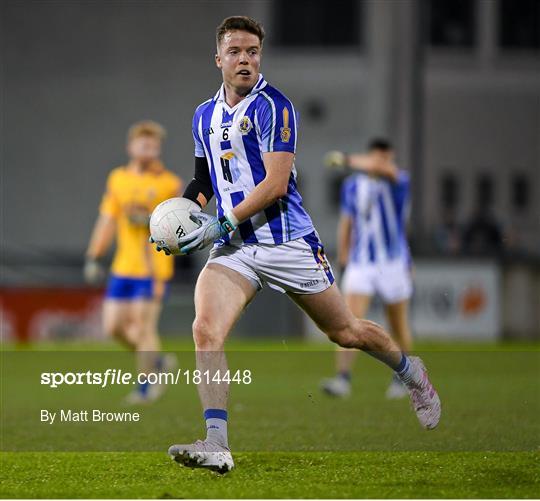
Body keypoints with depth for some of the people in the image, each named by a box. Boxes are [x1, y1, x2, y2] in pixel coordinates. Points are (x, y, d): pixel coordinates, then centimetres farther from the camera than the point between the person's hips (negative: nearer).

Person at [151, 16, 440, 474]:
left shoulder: (272, 106, -11)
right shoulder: (204, 116, 11)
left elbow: (275, 184, -17)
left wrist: (221, 224, -20)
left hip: (287, 240, -5)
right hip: (233, 248, 5)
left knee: (345, 332, 10)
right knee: (205, 330, -20)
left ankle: (413, 374, 39)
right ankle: (216, 446, -23)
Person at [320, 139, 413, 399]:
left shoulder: (399, 181, -9)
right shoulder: (351, 185, 5)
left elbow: (379, 169, -32)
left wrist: (347, 160, -36)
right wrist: (343, 258, 15)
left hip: (393, 264, -2)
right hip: (360, 264, 2)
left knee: (399, 327, 9)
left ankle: (401, 379, 29)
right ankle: (342, 379, -22)